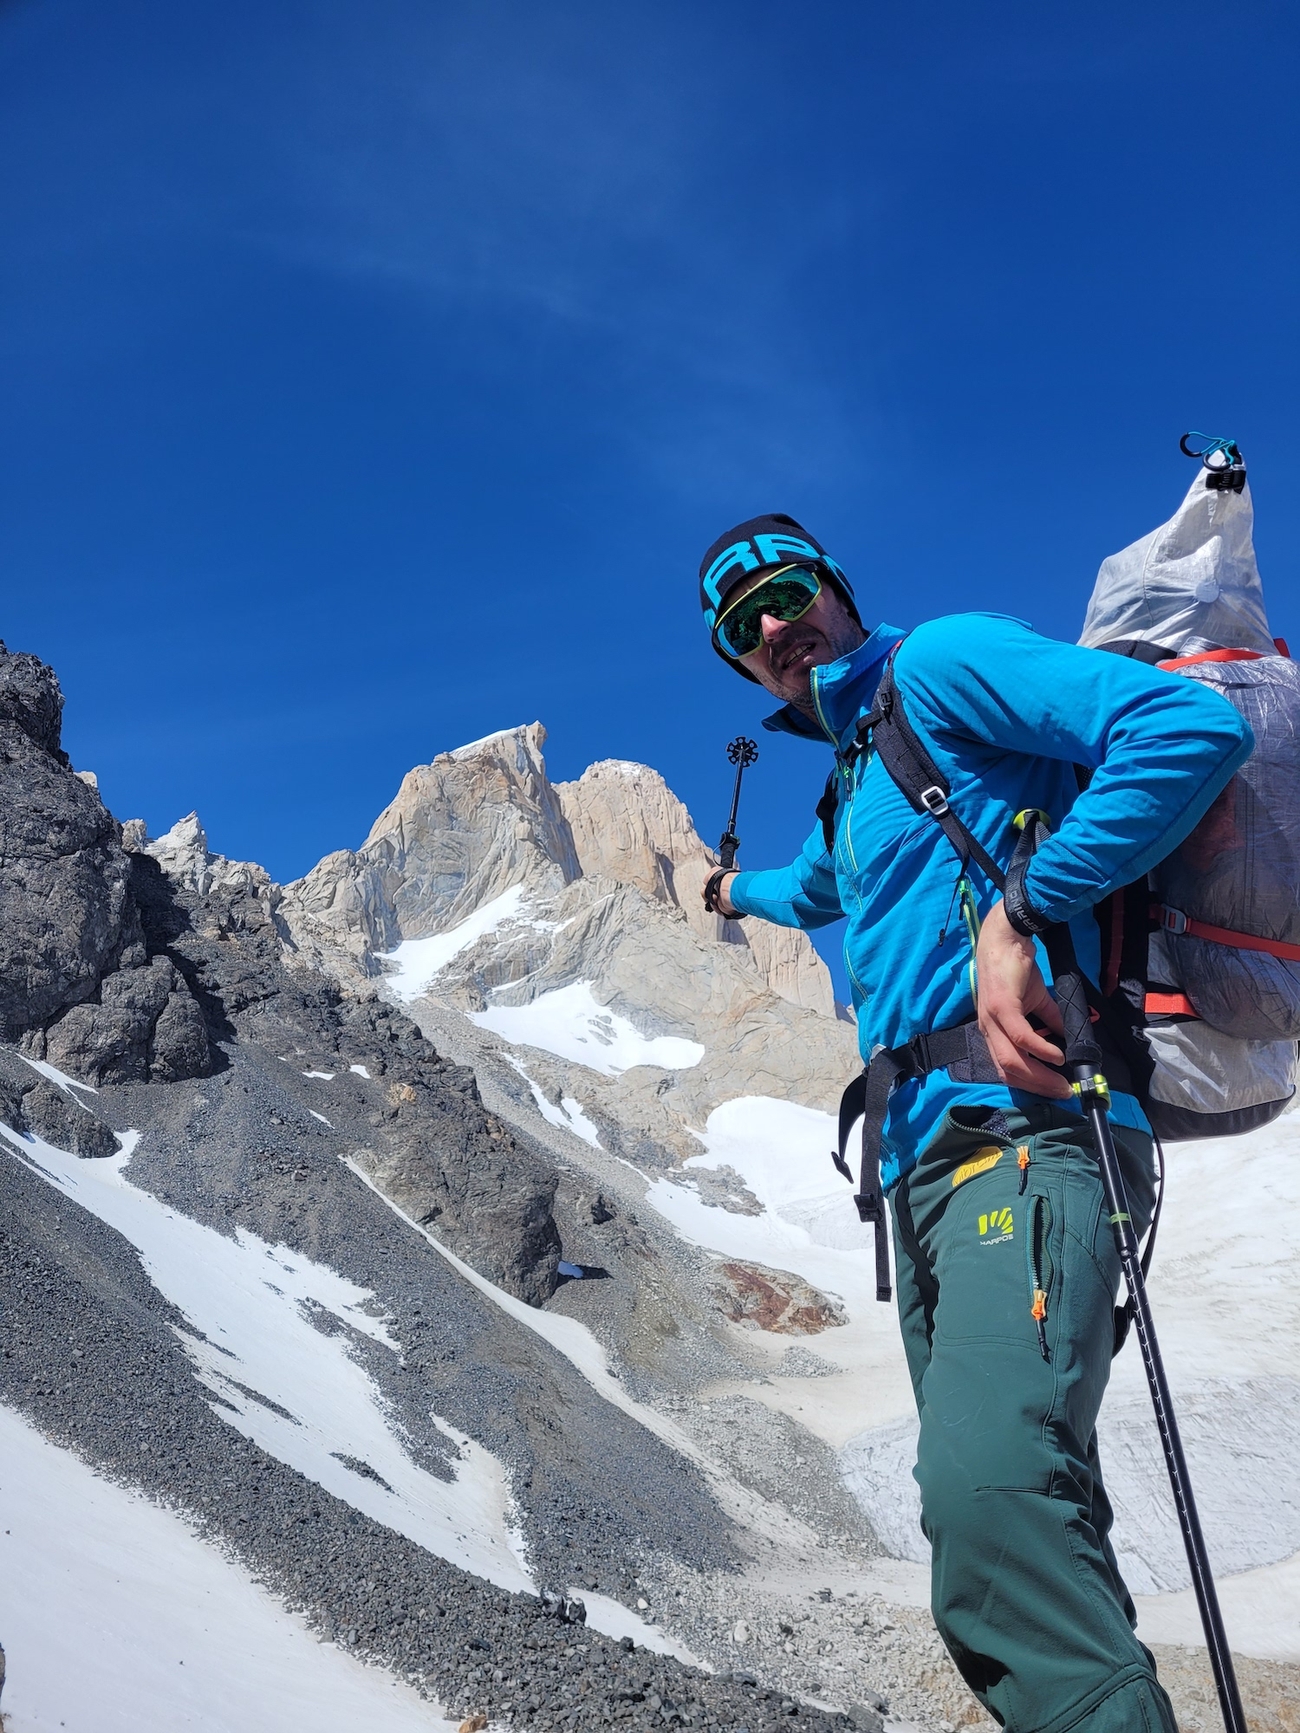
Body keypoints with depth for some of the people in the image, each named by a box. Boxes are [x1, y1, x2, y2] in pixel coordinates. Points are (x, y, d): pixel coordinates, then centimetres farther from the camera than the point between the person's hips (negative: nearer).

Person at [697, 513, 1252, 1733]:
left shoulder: (937, 664, 2)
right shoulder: (851, 785, 29)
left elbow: (1196, 727, -13)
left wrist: (1023, 912, -17)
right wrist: (738, 891, 75)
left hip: (1021, 1124, -10)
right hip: (926, 1162, 10)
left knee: (988, 1486, -30)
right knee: (1007, 1520, 6)